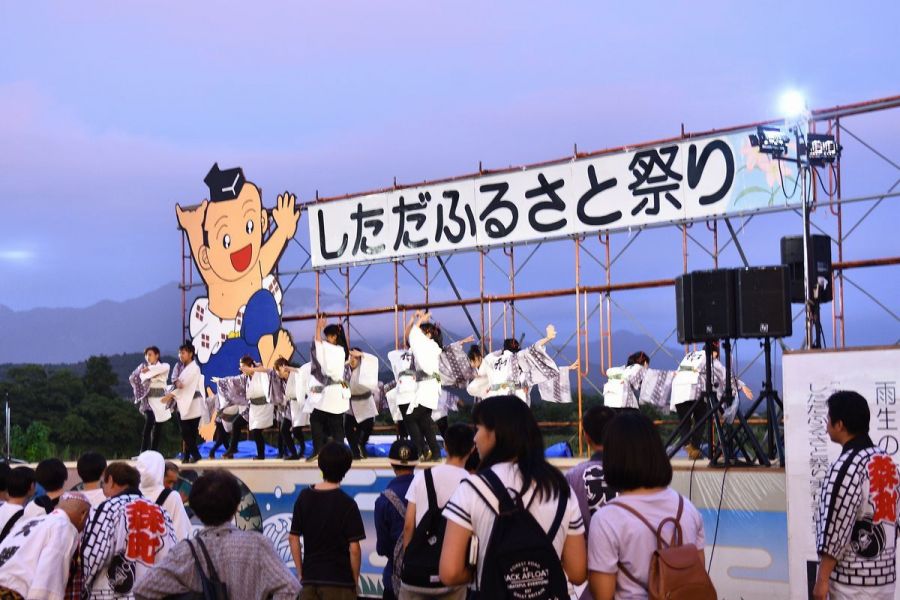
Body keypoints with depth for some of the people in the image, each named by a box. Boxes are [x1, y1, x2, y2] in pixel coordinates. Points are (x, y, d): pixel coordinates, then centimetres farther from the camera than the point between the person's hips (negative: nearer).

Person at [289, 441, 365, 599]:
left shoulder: (304, 497, 2)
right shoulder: (347, 504, -11)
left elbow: (293, 538, 7)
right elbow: (354, 549, -12)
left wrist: (300, 572, 15)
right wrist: (355, 580, 1)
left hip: (309, 578, 4)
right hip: (339, 581, -4)